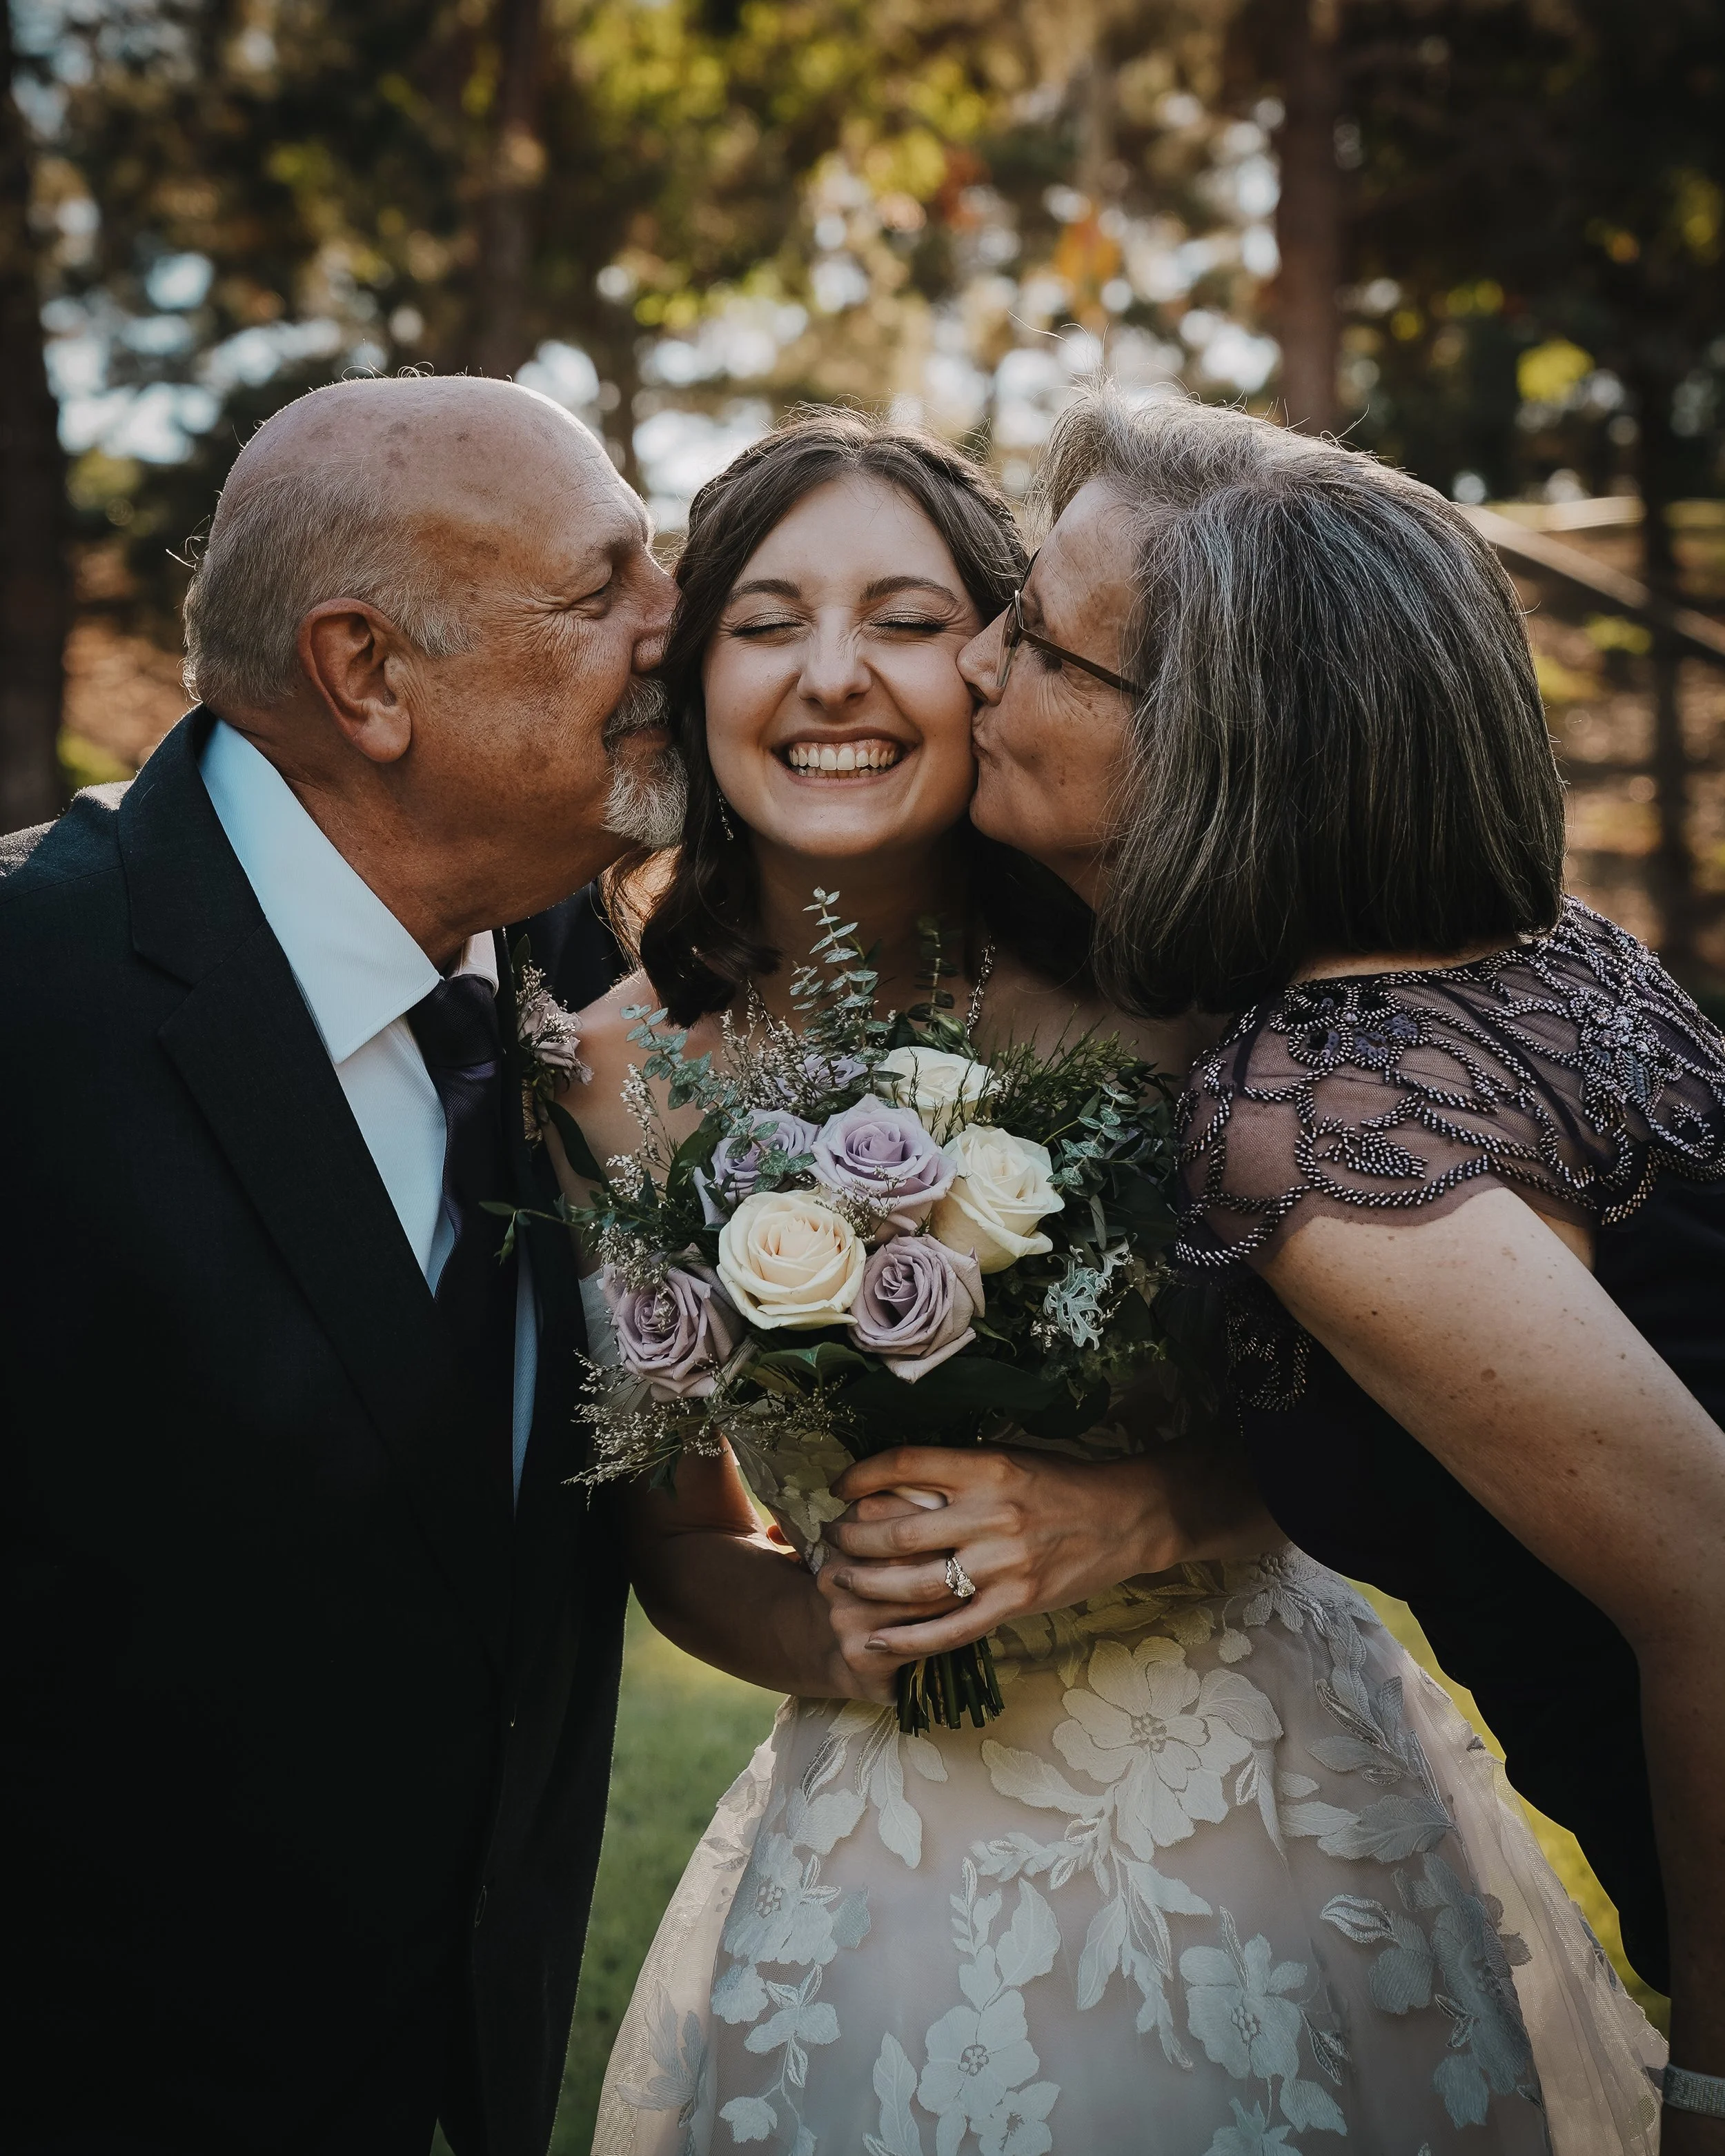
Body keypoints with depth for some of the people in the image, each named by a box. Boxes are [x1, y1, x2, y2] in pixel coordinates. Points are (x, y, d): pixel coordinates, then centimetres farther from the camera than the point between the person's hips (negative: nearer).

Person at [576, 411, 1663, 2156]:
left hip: (1288, 1809, 0)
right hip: (893, 1865, 1)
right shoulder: (621, 1074, -9)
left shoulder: (1150, 1000, -14)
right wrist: (840, 1635, -17)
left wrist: (1133, 1511, -21)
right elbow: (673, 1536, 2)